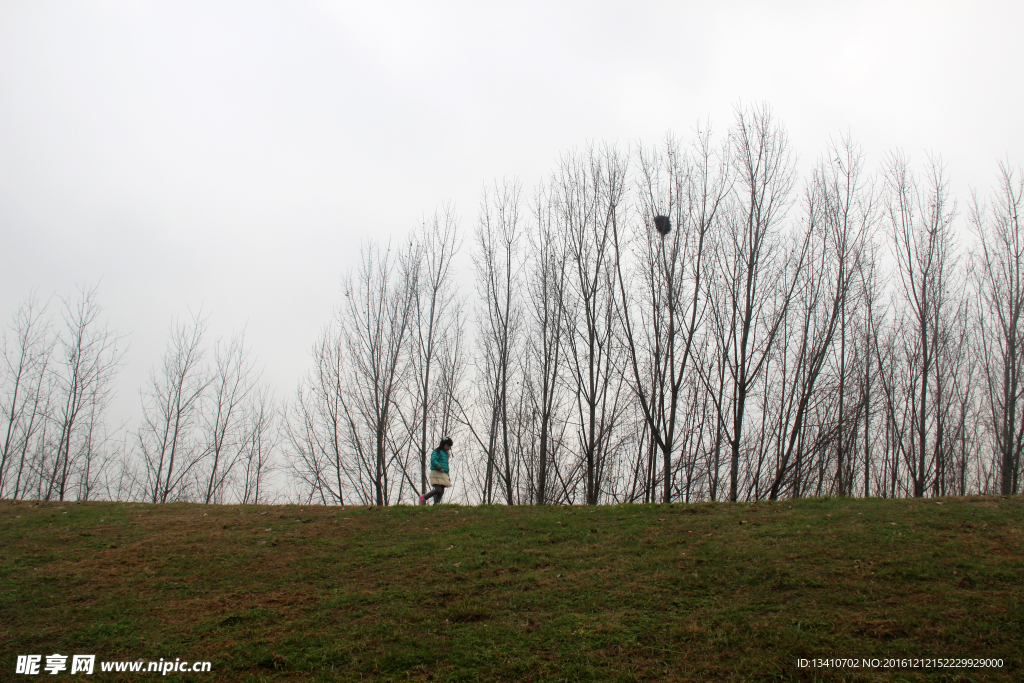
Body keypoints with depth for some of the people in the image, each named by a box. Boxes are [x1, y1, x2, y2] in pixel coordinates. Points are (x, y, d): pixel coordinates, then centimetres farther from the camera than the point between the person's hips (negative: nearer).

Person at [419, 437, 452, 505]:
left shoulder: (446, 454, 25)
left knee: (441, 492, -2)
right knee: (438, 490, -18)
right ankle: (423, 497, -1)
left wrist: (447, 476, 22)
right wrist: (440, 467, -24)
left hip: (443, 474, 9)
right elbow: (433, 460, -16)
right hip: (436, 473, -9)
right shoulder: (437, 451, -2)